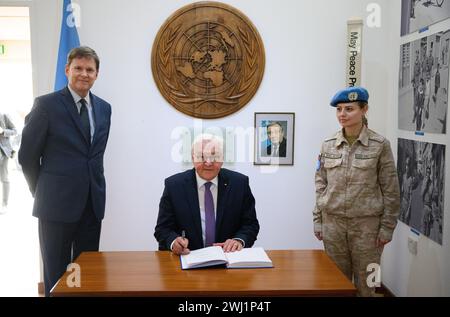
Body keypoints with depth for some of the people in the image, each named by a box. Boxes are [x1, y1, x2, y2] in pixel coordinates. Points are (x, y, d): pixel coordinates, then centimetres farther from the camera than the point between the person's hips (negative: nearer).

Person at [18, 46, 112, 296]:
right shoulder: (46, 104, -6)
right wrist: (42, 192, 4)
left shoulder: (104, 108, 9)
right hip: (57, 203, -4)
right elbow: (27, 155, -2)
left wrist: (92, 185, 13)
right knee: (56, 275, 9)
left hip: (92, 202, 4)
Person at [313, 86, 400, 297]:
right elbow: (321, 184, 8)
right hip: (332, 223, 3)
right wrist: (317, 220, 5)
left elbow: (390, 190, -4)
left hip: (367, 224, -3)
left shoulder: (380, 145, -6)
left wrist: (387, 227, -6)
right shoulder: (328, 145, 3)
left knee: (365, 282, 10)